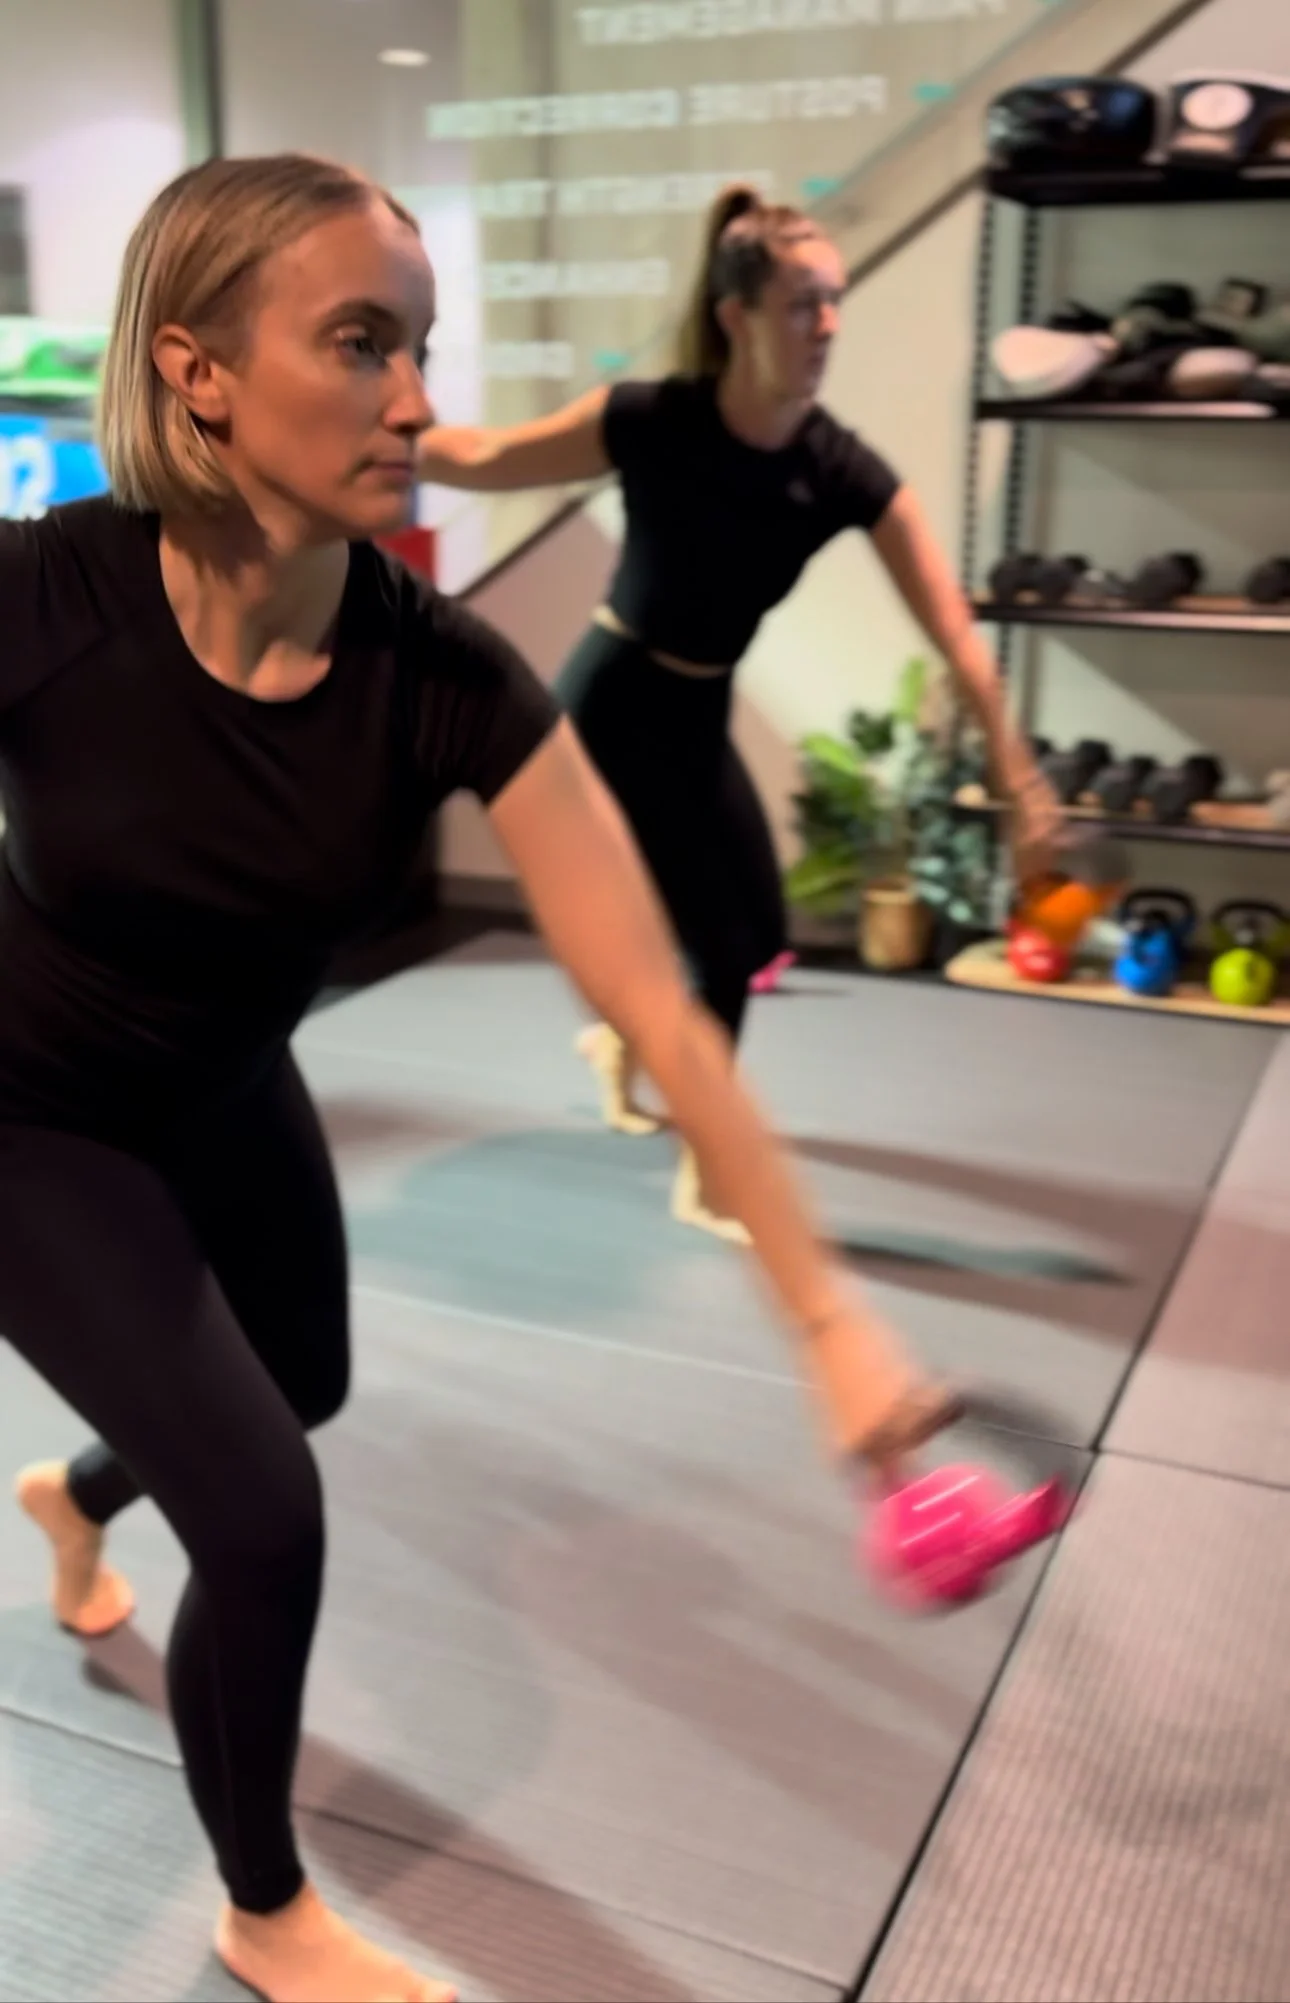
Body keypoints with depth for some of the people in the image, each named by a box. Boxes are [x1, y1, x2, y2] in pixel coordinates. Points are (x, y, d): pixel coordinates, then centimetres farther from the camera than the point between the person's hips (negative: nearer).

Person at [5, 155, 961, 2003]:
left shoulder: (446, 681, -26)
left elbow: (660, 1011, -27)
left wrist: (825, 1314, -30)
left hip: (222, 1093, 5)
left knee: (305, 1387, 27)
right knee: (263, 1513, -11)